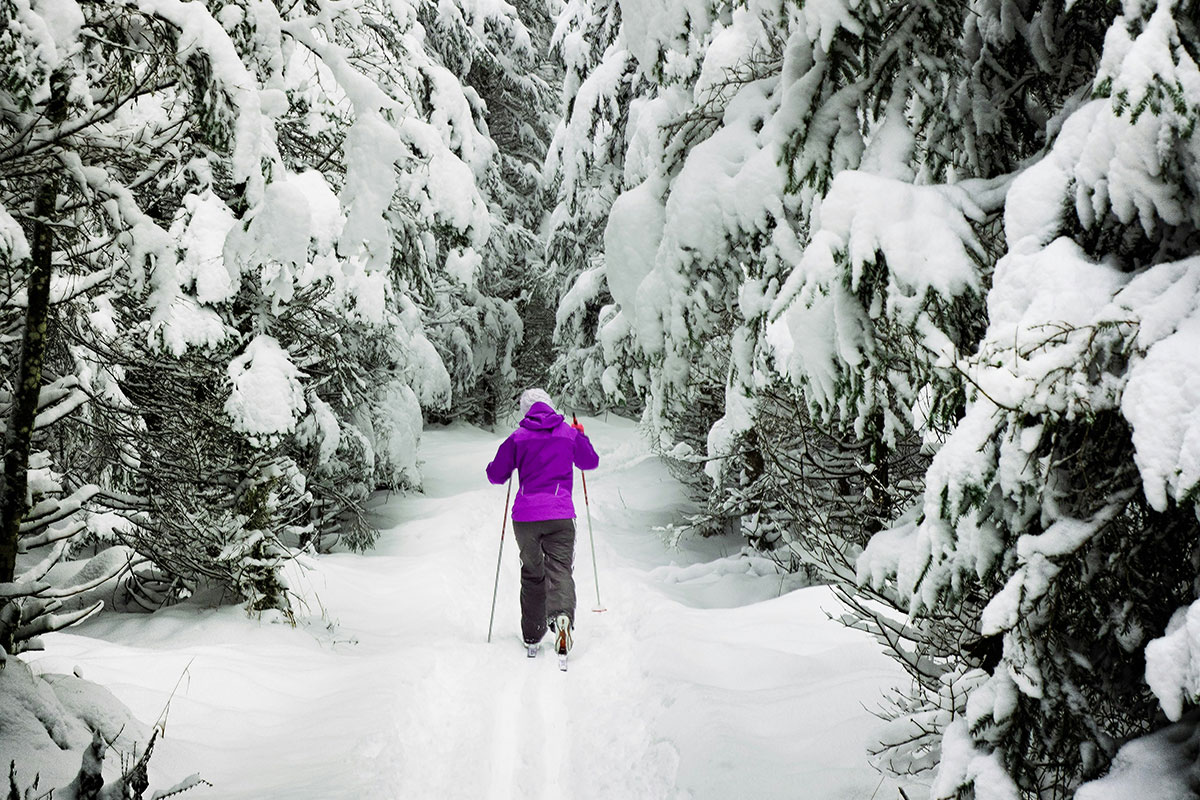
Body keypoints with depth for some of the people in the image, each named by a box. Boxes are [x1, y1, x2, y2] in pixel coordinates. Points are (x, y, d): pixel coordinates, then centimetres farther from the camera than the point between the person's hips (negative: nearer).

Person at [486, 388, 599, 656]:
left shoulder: (518, 438, 2)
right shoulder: (570, 433, 6)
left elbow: (496, 475, 7)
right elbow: (591, 462, 23)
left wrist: (511, 459, 27)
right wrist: (581, 437, 38)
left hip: (525, 516, 1)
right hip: (560, 516, -1)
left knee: (532, 574, 14)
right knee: (560, 568, -4)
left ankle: (532, 636, 18)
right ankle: (561, 615, -34)